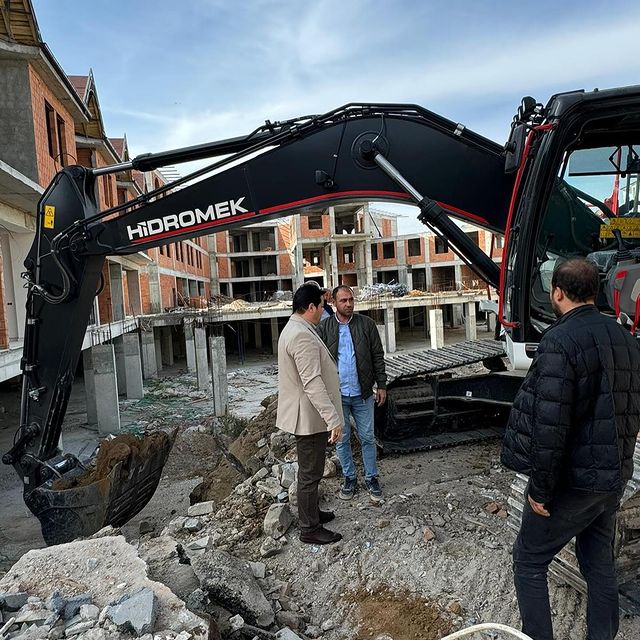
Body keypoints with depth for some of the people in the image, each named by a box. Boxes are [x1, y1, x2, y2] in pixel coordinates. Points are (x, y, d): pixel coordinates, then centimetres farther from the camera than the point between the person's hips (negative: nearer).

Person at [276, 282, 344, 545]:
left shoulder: (293, 329, 11)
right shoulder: (303, 336, -25)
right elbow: (313, 383, -30)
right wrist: (333, 419, -29)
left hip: (305, 415, 11)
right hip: (309, 417, -11)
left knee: (309, 470, 23)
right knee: (310, 473, 4)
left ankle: (311, 513, 39)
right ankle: (310, 529, 18)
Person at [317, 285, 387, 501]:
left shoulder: (367, 324, 0)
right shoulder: (324, 328, -1)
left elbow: (378, 356, 2)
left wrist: (381, 385, 0)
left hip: (363, 393, 0)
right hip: (336, 394, 0)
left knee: (368, 438, 10)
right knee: (342, 439, 12)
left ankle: (371, 478, 26)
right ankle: (349, 478, 28)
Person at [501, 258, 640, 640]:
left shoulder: (561, 340, -22)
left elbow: (549, 424, -26)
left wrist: (540, 488, -16)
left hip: (573, 480, -7)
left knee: (529, 562, 10)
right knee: (601, 564, 22)